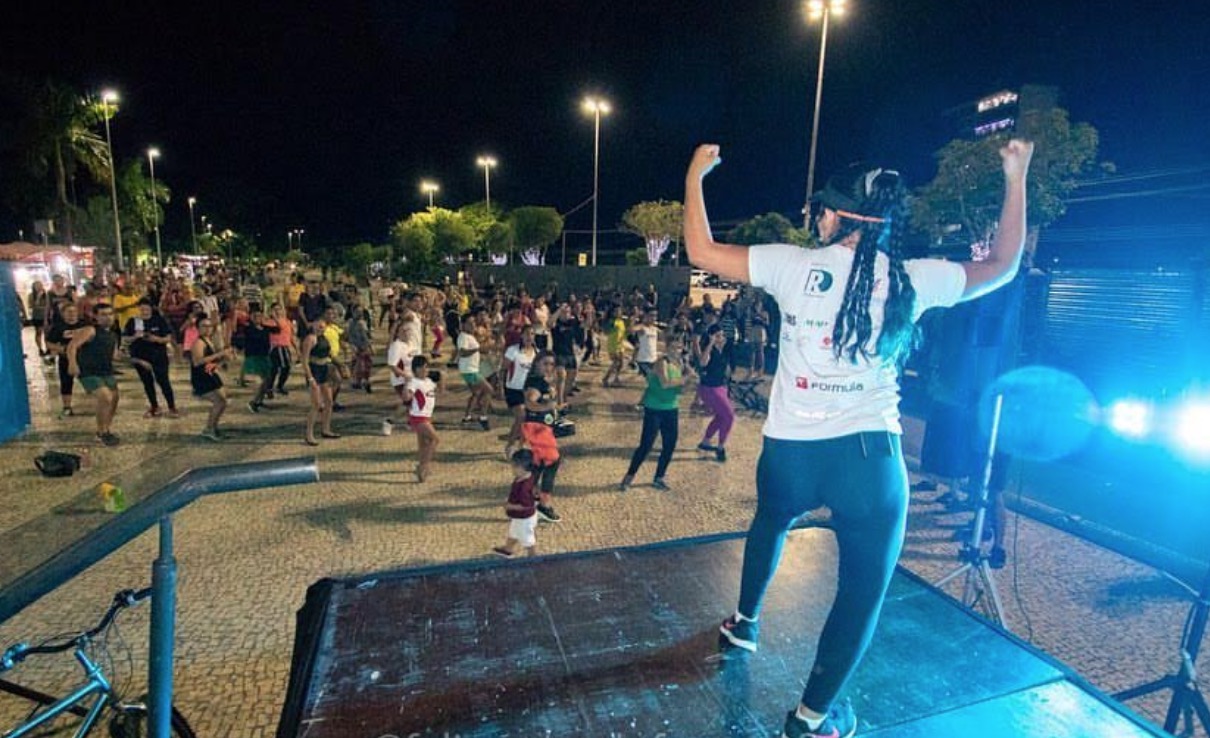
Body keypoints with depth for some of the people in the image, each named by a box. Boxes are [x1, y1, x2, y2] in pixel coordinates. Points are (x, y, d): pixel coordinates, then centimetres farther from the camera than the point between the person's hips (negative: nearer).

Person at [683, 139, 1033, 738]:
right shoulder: (914, 280, 0)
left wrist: (695, 176, 13)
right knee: (863, 588, 16)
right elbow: (1003, 266, 18)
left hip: (789, 452, 1)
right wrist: (1016, 180, 27)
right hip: (869, 454, -1)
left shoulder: (794, 265, -5)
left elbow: (701, 252, 0)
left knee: (770, 524, 33)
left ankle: (745, 622, 52)